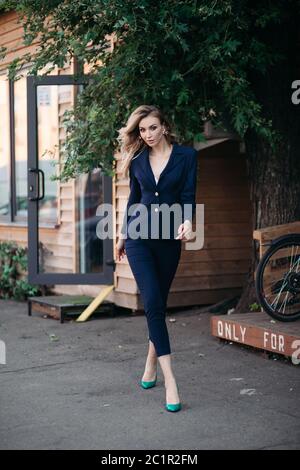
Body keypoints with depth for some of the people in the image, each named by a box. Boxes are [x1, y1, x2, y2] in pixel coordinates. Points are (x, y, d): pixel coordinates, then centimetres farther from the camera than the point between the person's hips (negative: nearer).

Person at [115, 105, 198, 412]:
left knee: (157, 305, 7)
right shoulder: (137, 160, 6)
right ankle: (170, 381, -16)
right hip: (139, 236, 0)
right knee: (153, 303, -12)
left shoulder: (186, 156, -1)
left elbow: (188, 196, -7)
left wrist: (187, 221, -26)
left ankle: (151, 366, 26)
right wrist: (123, 234, 18)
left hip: (168, 238, 0)